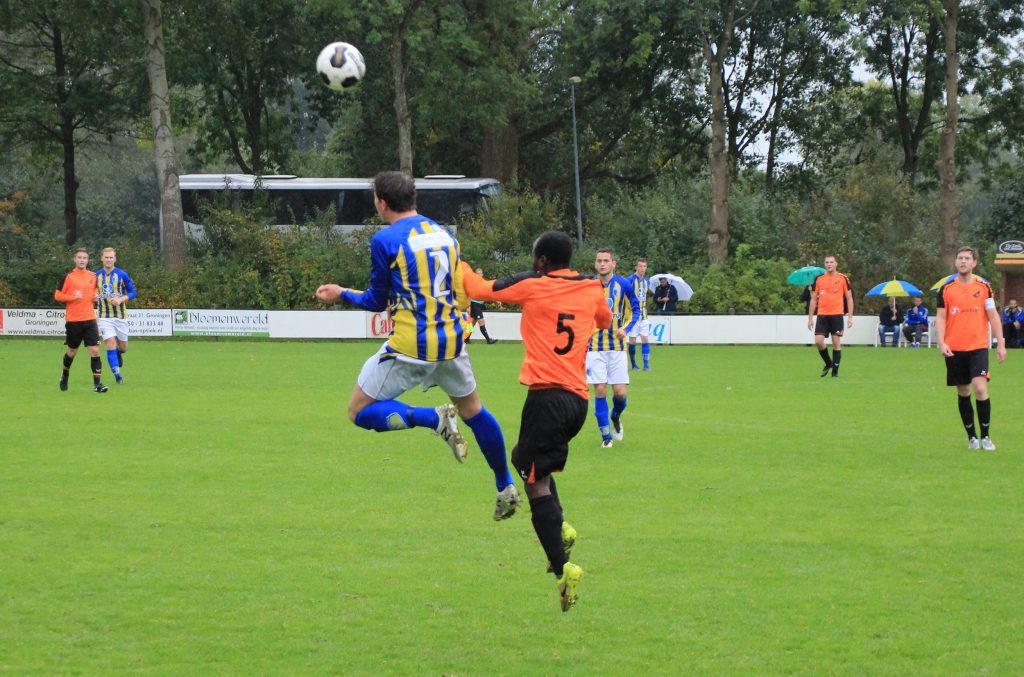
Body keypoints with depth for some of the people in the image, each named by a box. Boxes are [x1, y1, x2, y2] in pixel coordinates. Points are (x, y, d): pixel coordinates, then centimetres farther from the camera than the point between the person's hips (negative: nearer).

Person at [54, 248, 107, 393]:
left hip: (89, 319, 2)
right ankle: (65, 375, 40)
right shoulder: (69, 276, -4)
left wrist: (96, 296, 3)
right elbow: (57, 295, -3)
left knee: (95, 351, -10)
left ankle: (97, 383, -9)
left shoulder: (93, 276, 7)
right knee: (72, 351, 12)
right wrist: (73, 297, -16)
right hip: (73, 320, -2)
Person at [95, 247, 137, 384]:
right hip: (104, 316, 0)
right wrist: (94, 298, -4)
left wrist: (121, 299, -17)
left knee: (122, 346, 8)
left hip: (120, 315, 0)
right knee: (110, 344, -12)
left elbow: (132, 292, -1)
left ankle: (118, 352, 46)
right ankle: (117, 376, -6)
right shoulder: (97, 276, 3)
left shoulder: (122, 275, -3)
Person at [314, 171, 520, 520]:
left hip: (409, 347, -6)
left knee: (359, 411, 3)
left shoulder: (385, 240, -8)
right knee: (472, 409, 24)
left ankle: (434, 418, -16)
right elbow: (462, 297, 15)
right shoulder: (445, 234, 10)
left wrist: (341, 294, 17)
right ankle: (506, 487, 25)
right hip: (451, 340, 6)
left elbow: (377, 301, 1)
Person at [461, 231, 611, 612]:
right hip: (578, 398, 6)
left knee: (536, 480, -7)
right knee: (526, 457, 27)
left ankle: (562, 567, -20)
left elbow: (480, 290, 9)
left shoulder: (532, 285, -2)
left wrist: (460, 267, 28)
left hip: (546, 393, -6)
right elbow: (605, 320, 32)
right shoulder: (592, 289, 10)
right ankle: (560, 527, 7)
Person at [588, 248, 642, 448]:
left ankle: (616, 417, 30)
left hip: (617, 347, 0)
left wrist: (625, 328, -11)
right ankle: (606, 435, 6)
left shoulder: (623, 285, -3)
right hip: (595, 347, 0)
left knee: (620, 392, -4)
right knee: (599, 390, -6)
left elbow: (634, 310, 5)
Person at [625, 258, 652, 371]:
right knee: (632, 340, 0)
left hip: (644, 315, 5)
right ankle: (633, 364, 10)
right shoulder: (631, 280, -11)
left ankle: (646, 364, 2)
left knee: (645, 339, 0)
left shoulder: (647, 280, 9)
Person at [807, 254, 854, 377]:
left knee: (836, 342, -2)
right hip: (822, 315, 2)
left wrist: (850, 317, -2)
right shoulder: (818, 279, 8)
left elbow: (849, 298, 5)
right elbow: (814, 299, 12)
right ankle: (828, 363, 17)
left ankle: (835, 371, 6)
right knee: (818, 341, -7)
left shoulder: (843, 278, 2)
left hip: (837, 315, -2)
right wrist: (810, 318, 8)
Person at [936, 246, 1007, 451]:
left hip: (978, 347, -1)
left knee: (980, 388, -16)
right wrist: (942, 343, -10)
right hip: (954, 349, 1)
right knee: (963, 392, 7)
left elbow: (993, 316, 6)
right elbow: (941, 318, 4)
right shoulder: (946, 289, 4)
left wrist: (1000, 343, 1)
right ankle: (972, 436, 18)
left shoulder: (983, 287, 4)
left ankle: (985, 436, -7)